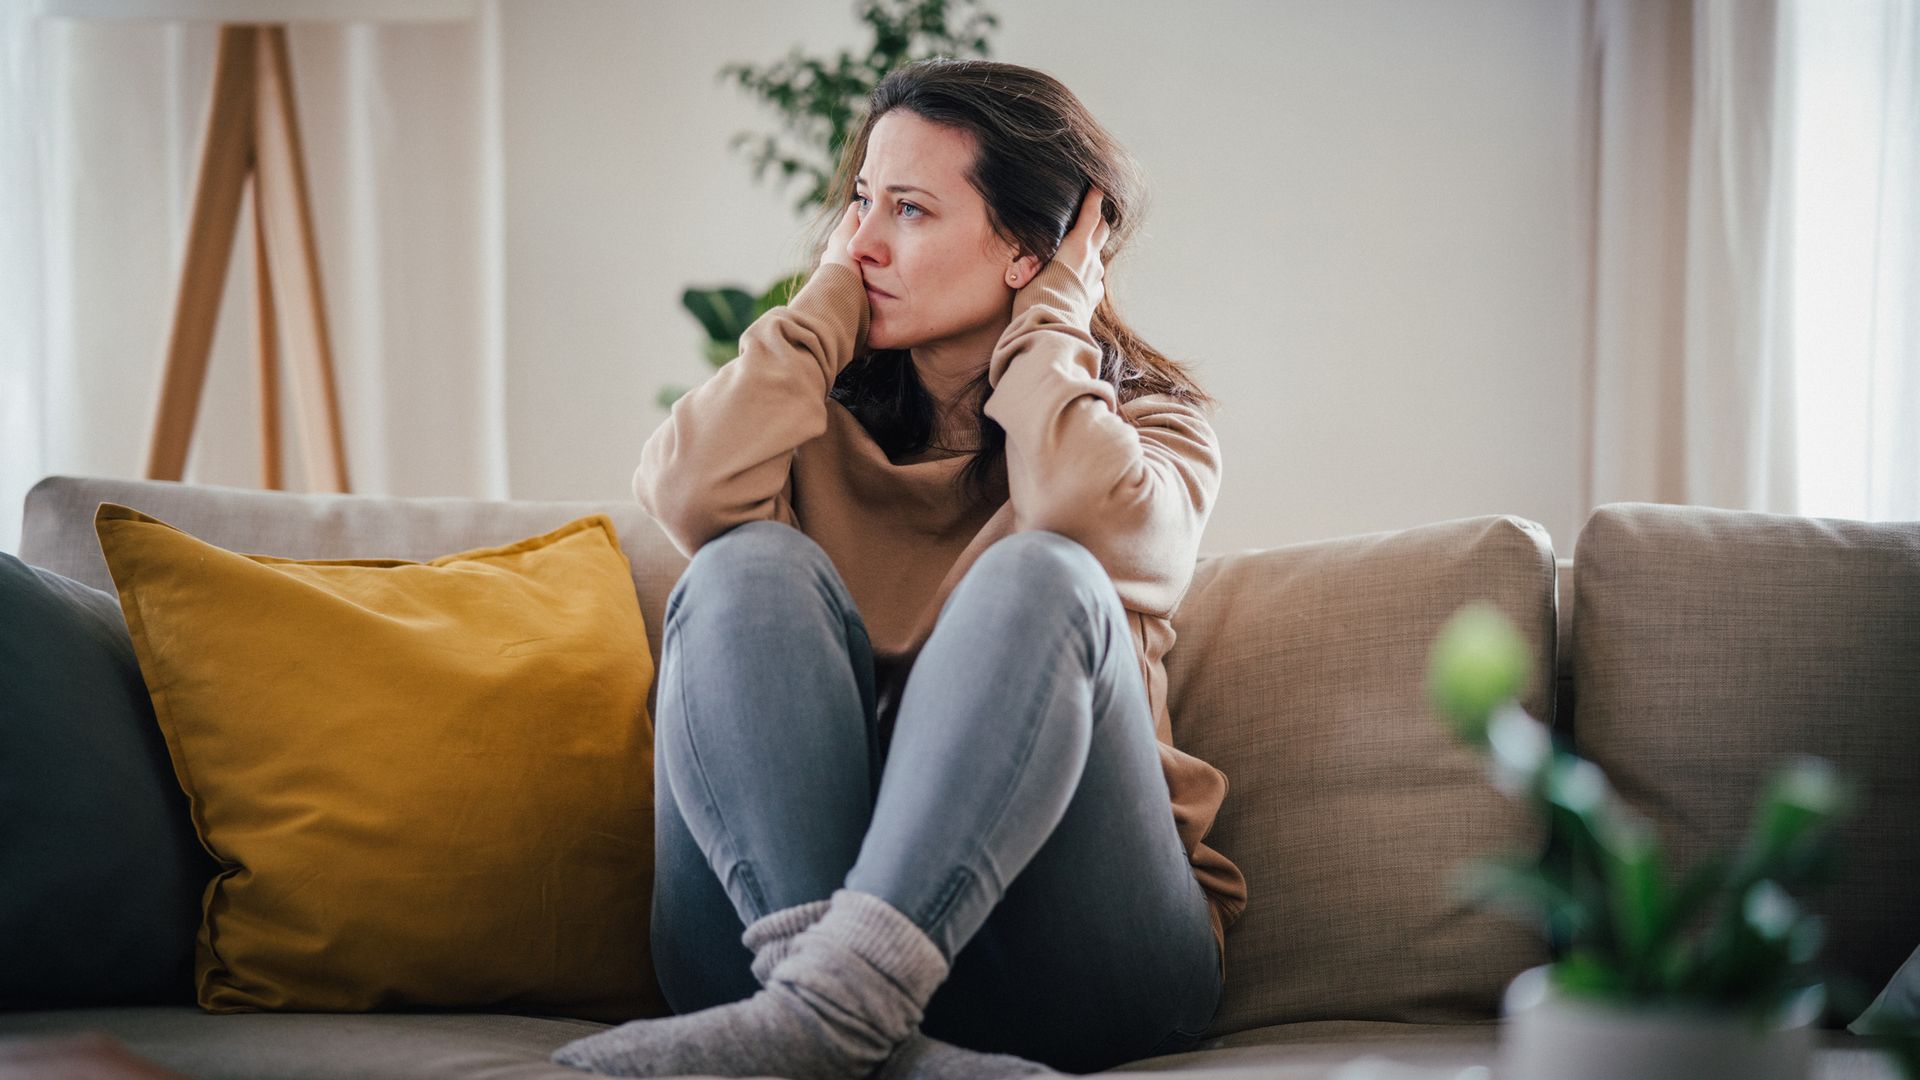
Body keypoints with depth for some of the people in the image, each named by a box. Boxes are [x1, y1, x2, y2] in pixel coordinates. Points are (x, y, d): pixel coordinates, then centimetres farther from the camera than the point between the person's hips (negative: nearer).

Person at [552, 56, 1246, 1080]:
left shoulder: (1153, 418, 12)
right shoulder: (824, 414, 17)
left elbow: (1089, 520, -15)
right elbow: (686, 495, -8)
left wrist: (1049, 323, 1)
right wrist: (829, 299, 4)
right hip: (787, 885, 2)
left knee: (1038, 575, -25)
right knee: (753, 567, -21)